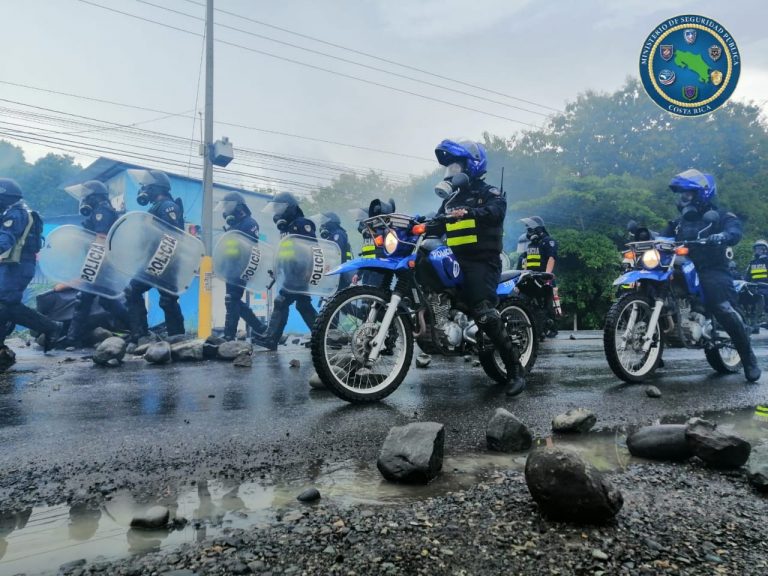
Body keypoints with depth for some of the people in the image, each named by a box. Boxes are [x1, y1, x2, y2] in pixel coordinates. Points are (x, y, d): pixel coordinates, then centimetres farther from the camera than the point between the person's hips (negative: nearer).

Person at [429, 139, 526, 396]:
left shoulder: (489, 193, 2)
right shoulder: (452, 199, 26)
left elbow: (496, 211, -19)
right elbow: (438, 225, 24)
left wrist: (467, 213, -36)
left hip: (482, 260, -8)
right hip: (456, 259, 8)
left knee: (483, 313, -22)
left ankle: (515, 369, -17)